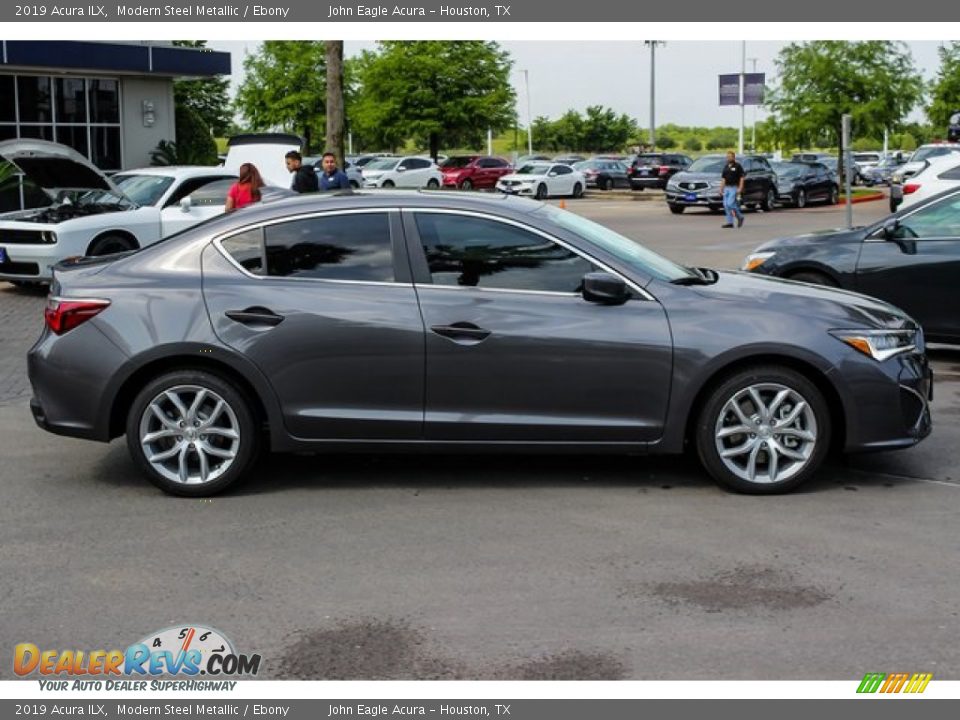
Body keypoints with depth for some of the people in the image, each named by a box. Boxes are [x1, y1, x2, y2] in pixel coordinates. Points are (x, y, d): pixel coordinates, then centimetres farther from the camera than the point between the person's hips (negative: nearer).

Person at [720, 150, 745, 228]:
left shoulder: (738, 166, -5)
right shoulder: (726, 167, 14)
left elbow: (742, 178, -8)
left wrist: (740, 188, -16)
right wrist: (721, 188, 11)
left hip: (734, 188, -7)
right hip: (727, 188, 7)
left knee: (730, 204, -16)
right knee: (726, 205, 1)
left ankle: (740, 217, 4)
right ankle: (729, 222, 5)